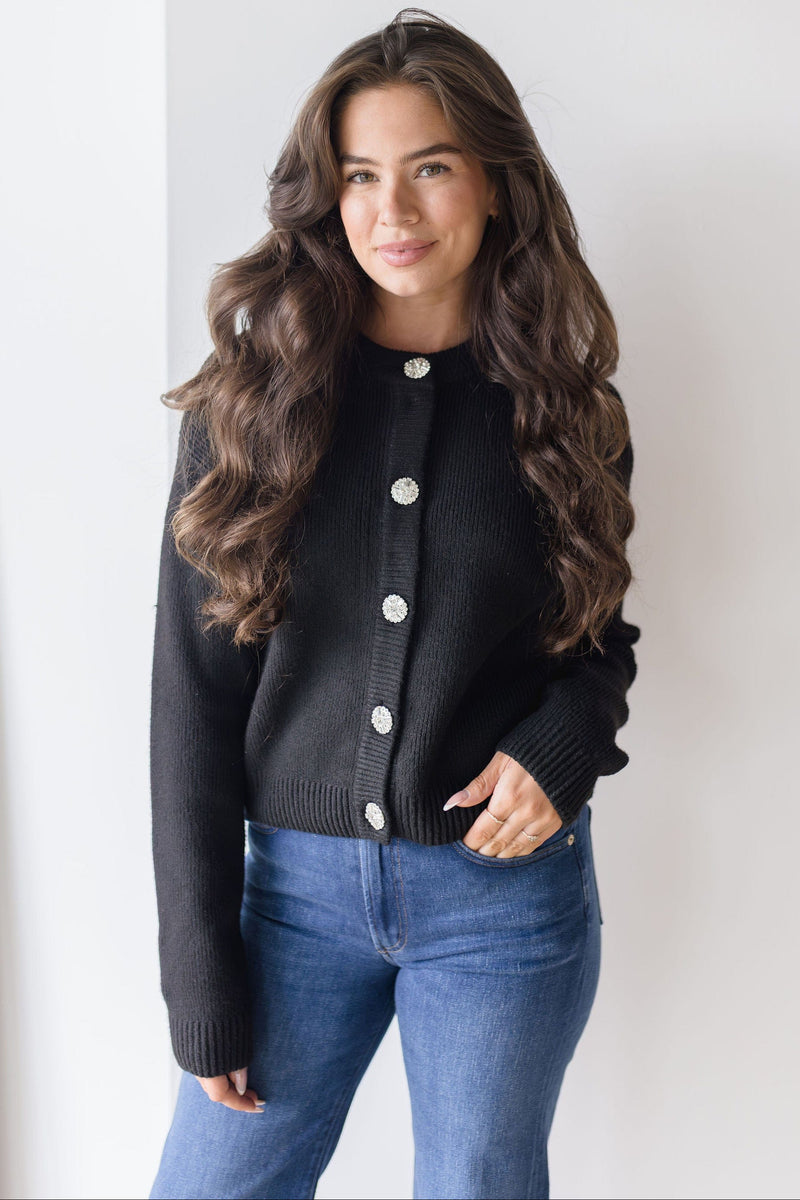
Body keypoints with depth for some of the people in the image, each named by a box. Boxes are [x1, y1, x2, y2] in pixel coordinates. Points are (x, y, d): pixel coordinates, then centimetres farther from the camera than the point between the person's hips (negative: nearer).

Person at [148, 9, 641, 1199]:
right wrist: (200, 974, -5)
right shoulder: (252, 400, -4)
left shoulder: (562, 409, -1)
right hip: (298, 885, 0)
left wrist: (563, 741, -12)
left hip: (510, 891, 0)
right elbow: (196, 689, -4)